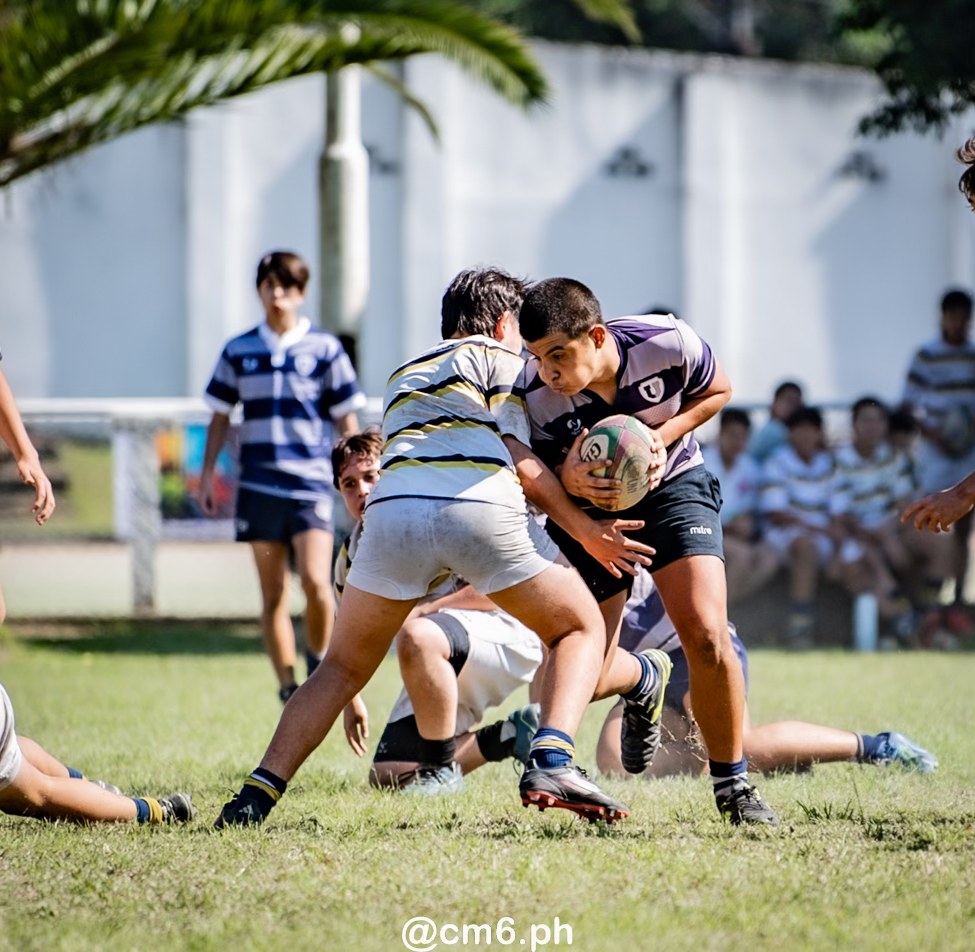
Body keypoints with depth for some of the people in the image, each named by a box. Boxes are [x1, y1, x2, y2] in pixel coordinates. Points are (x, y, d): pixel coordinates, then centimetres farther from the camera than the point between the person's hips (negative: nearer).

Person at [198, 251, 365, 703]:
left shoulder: (323, 349, 3)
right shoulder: (238, 352, 9)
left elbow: (346, 419, 6)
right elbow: (219, 416, 15)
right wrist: (207, 474, 10)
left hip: (311, 483, -2)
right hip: (258, 486, 2)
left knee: (315, 581, -18)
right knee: (273, 593, 2)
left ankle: (319, 663, 6)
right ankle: (289, 692, 7)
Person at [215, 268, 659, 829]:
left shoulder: (404, 375, 36)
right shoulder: (499, 357, 19)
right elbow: (522, 464, 7)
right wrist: (588, 533, 12)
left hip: (393, 504, 4)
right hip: (481, 507, -4)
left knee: (343, 669, 19)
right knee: (581, 629, 14)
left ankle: (258, 795, 5)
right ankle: (551, 763, -10)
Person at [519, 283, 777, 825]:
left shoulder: (668, 344, -26)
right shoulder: (535, 396, -27)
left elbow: (718, 392, -5)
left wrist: (661, 436, -22)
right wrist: (570, 478, -37)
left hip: (671, 487, -1)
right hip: (587, 510, 1)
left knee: (707, 637, -20)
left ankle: (732, 784, 0)